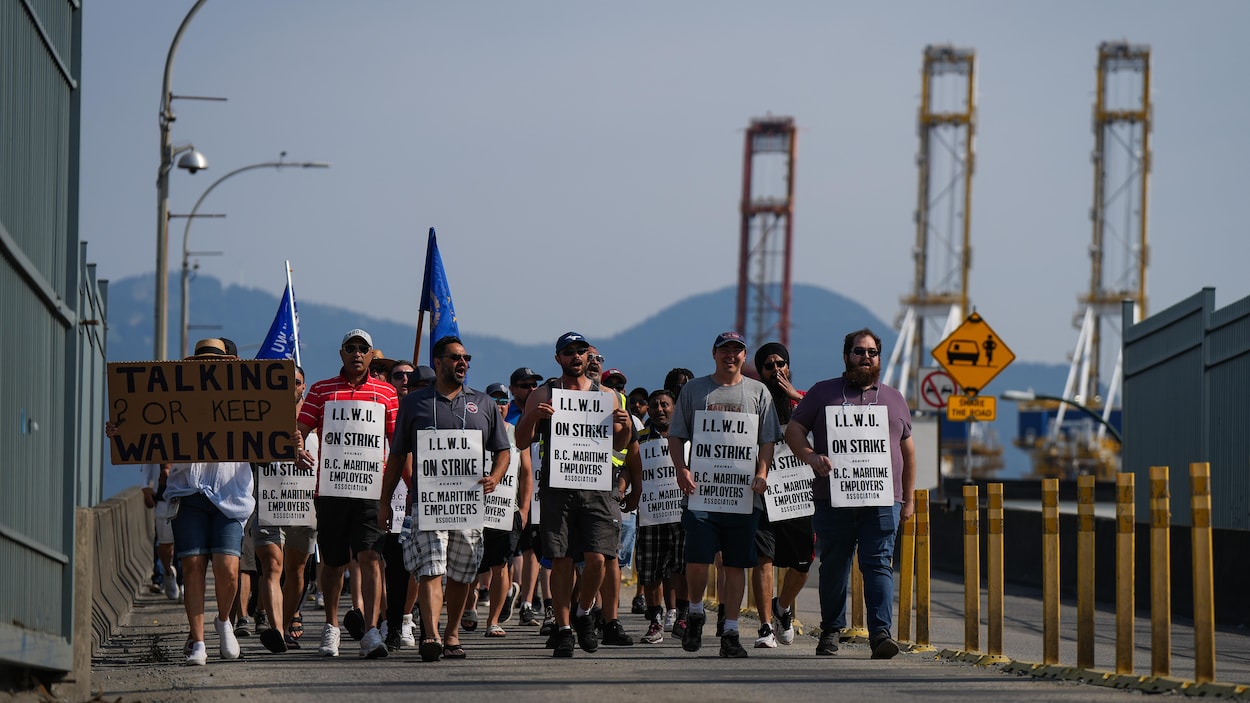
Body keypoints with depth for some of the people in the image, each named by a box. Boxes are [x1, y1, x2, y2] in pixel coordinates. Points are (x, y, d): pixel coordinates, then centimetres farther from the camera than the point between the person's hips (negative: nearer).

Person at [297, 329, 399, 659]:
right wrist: (297, 449, -19)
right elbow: (300, 430, 4)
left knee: (370, 556, -14)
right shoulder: (321, 391, 9)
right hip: (330, 488, 1)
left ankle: (371, 631, -19)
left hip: (371, 489, -1)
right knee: (332, 561, 9)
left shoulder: (386, 393, 10)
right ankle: (331, 627, 27)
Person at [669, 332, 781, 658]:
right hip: (702, 493, -1)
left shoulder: (758, 392, 12)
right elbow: (676, 436, 11)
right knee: (696, 559, -9)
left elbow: (768, 440, 10)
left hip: (743, 496, 1)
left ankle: (730, 632, 7)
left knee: (736, 564, 2)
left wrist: (762, 473, -7)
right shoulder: (694, 390, 11)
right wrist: (681, 468, -6)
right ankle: (695, 613, 17)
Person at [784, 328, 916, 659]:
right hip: (833, 500, -1)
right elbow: (794, 430, 7)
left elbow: (908, 450, 22)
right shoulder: (823, 393, 10)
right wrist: (812, 457, -13)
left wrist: (908, 498, 17)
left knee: (879, 565, -10)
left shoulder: (894, 399, 18)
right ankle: (831, 630, 19)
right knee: (834, 567, 6)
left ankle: (881, 632, -17)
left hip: (882, 502, 1)